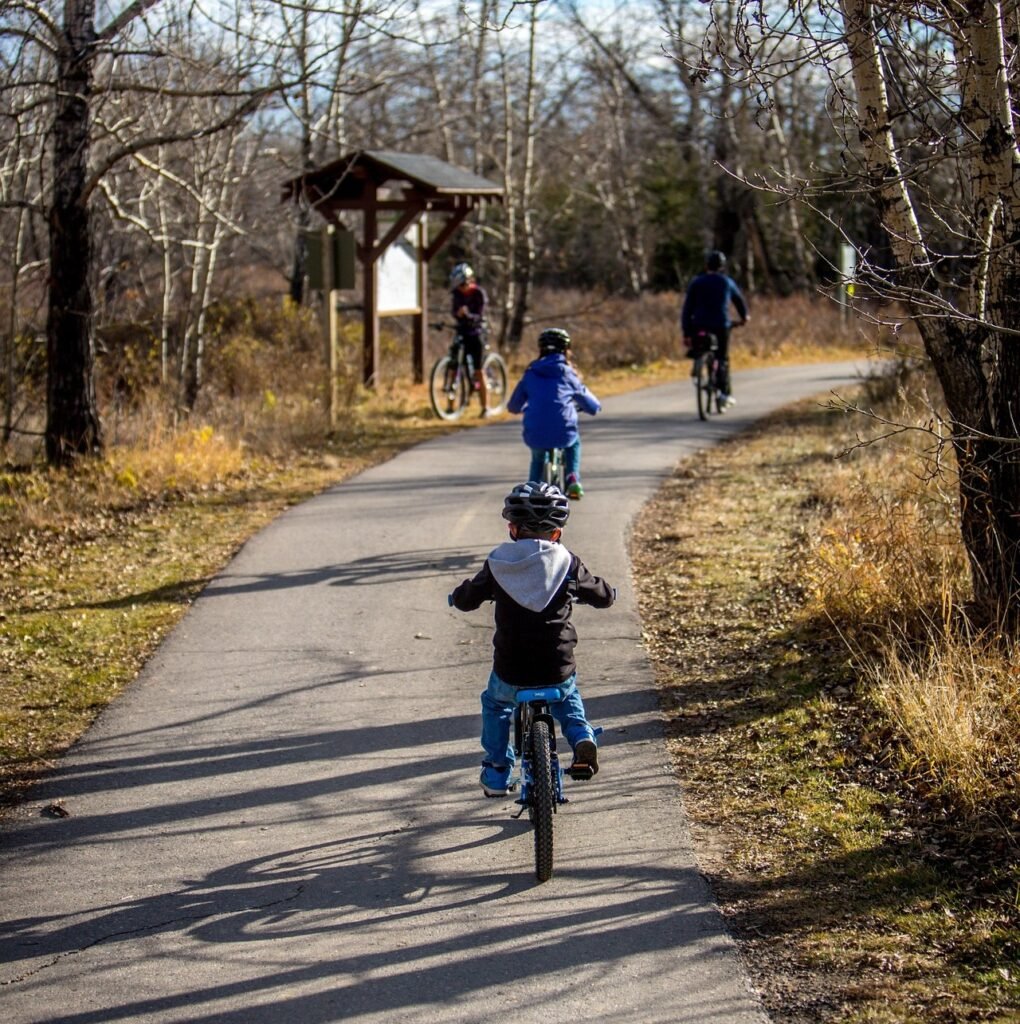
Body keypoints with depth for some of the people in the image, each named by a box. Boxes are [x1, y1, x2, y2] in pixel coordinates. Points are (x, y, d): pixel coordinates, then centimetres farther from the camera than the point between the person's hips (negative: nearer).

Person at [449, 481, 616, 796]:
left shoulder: (498, 563, -3)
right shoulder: (567, 563, -3)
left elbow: (465, 599, 8)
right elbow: (604, 596, 10)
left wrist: (459, 595, 32)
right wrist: (583, 590, 33)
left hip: (510, 672, -1)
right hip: (558, 670, 1)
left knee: (495, 705, 30)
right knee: (567, 699, 34)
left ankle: (496, 772, 31)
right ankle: (582, 739, 9)